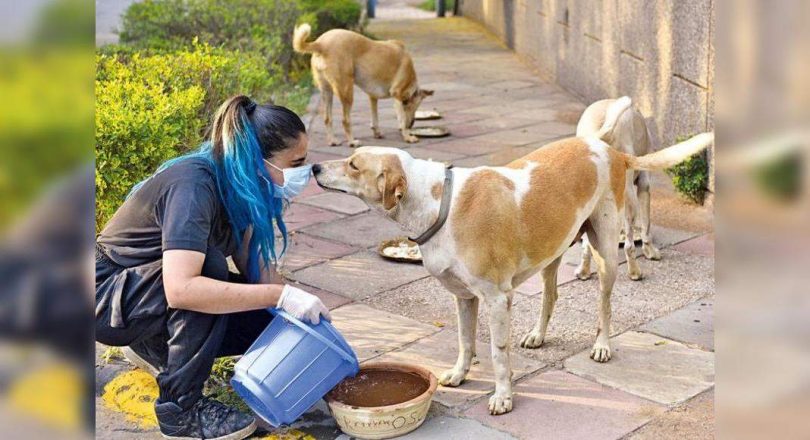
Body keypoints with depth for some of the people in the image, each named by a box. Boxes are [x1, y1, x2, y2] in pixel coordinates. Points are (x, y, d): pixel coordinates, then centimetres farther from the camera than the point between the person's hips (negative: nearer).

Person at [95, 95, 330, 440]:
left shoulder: (234, 183, -6)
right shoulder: (194, 185, -31)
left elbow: (254, 264, -1)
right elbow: (181, 289, -43)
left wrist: (301, 307, -15)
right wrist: (282, 296, -42)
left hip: (153, 295, 8)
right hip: (107, 298, -8)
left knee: (274, 320, -6)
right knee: (208, 264, -33)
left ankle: (160, 346, 15)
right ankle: (181, 411, -22)